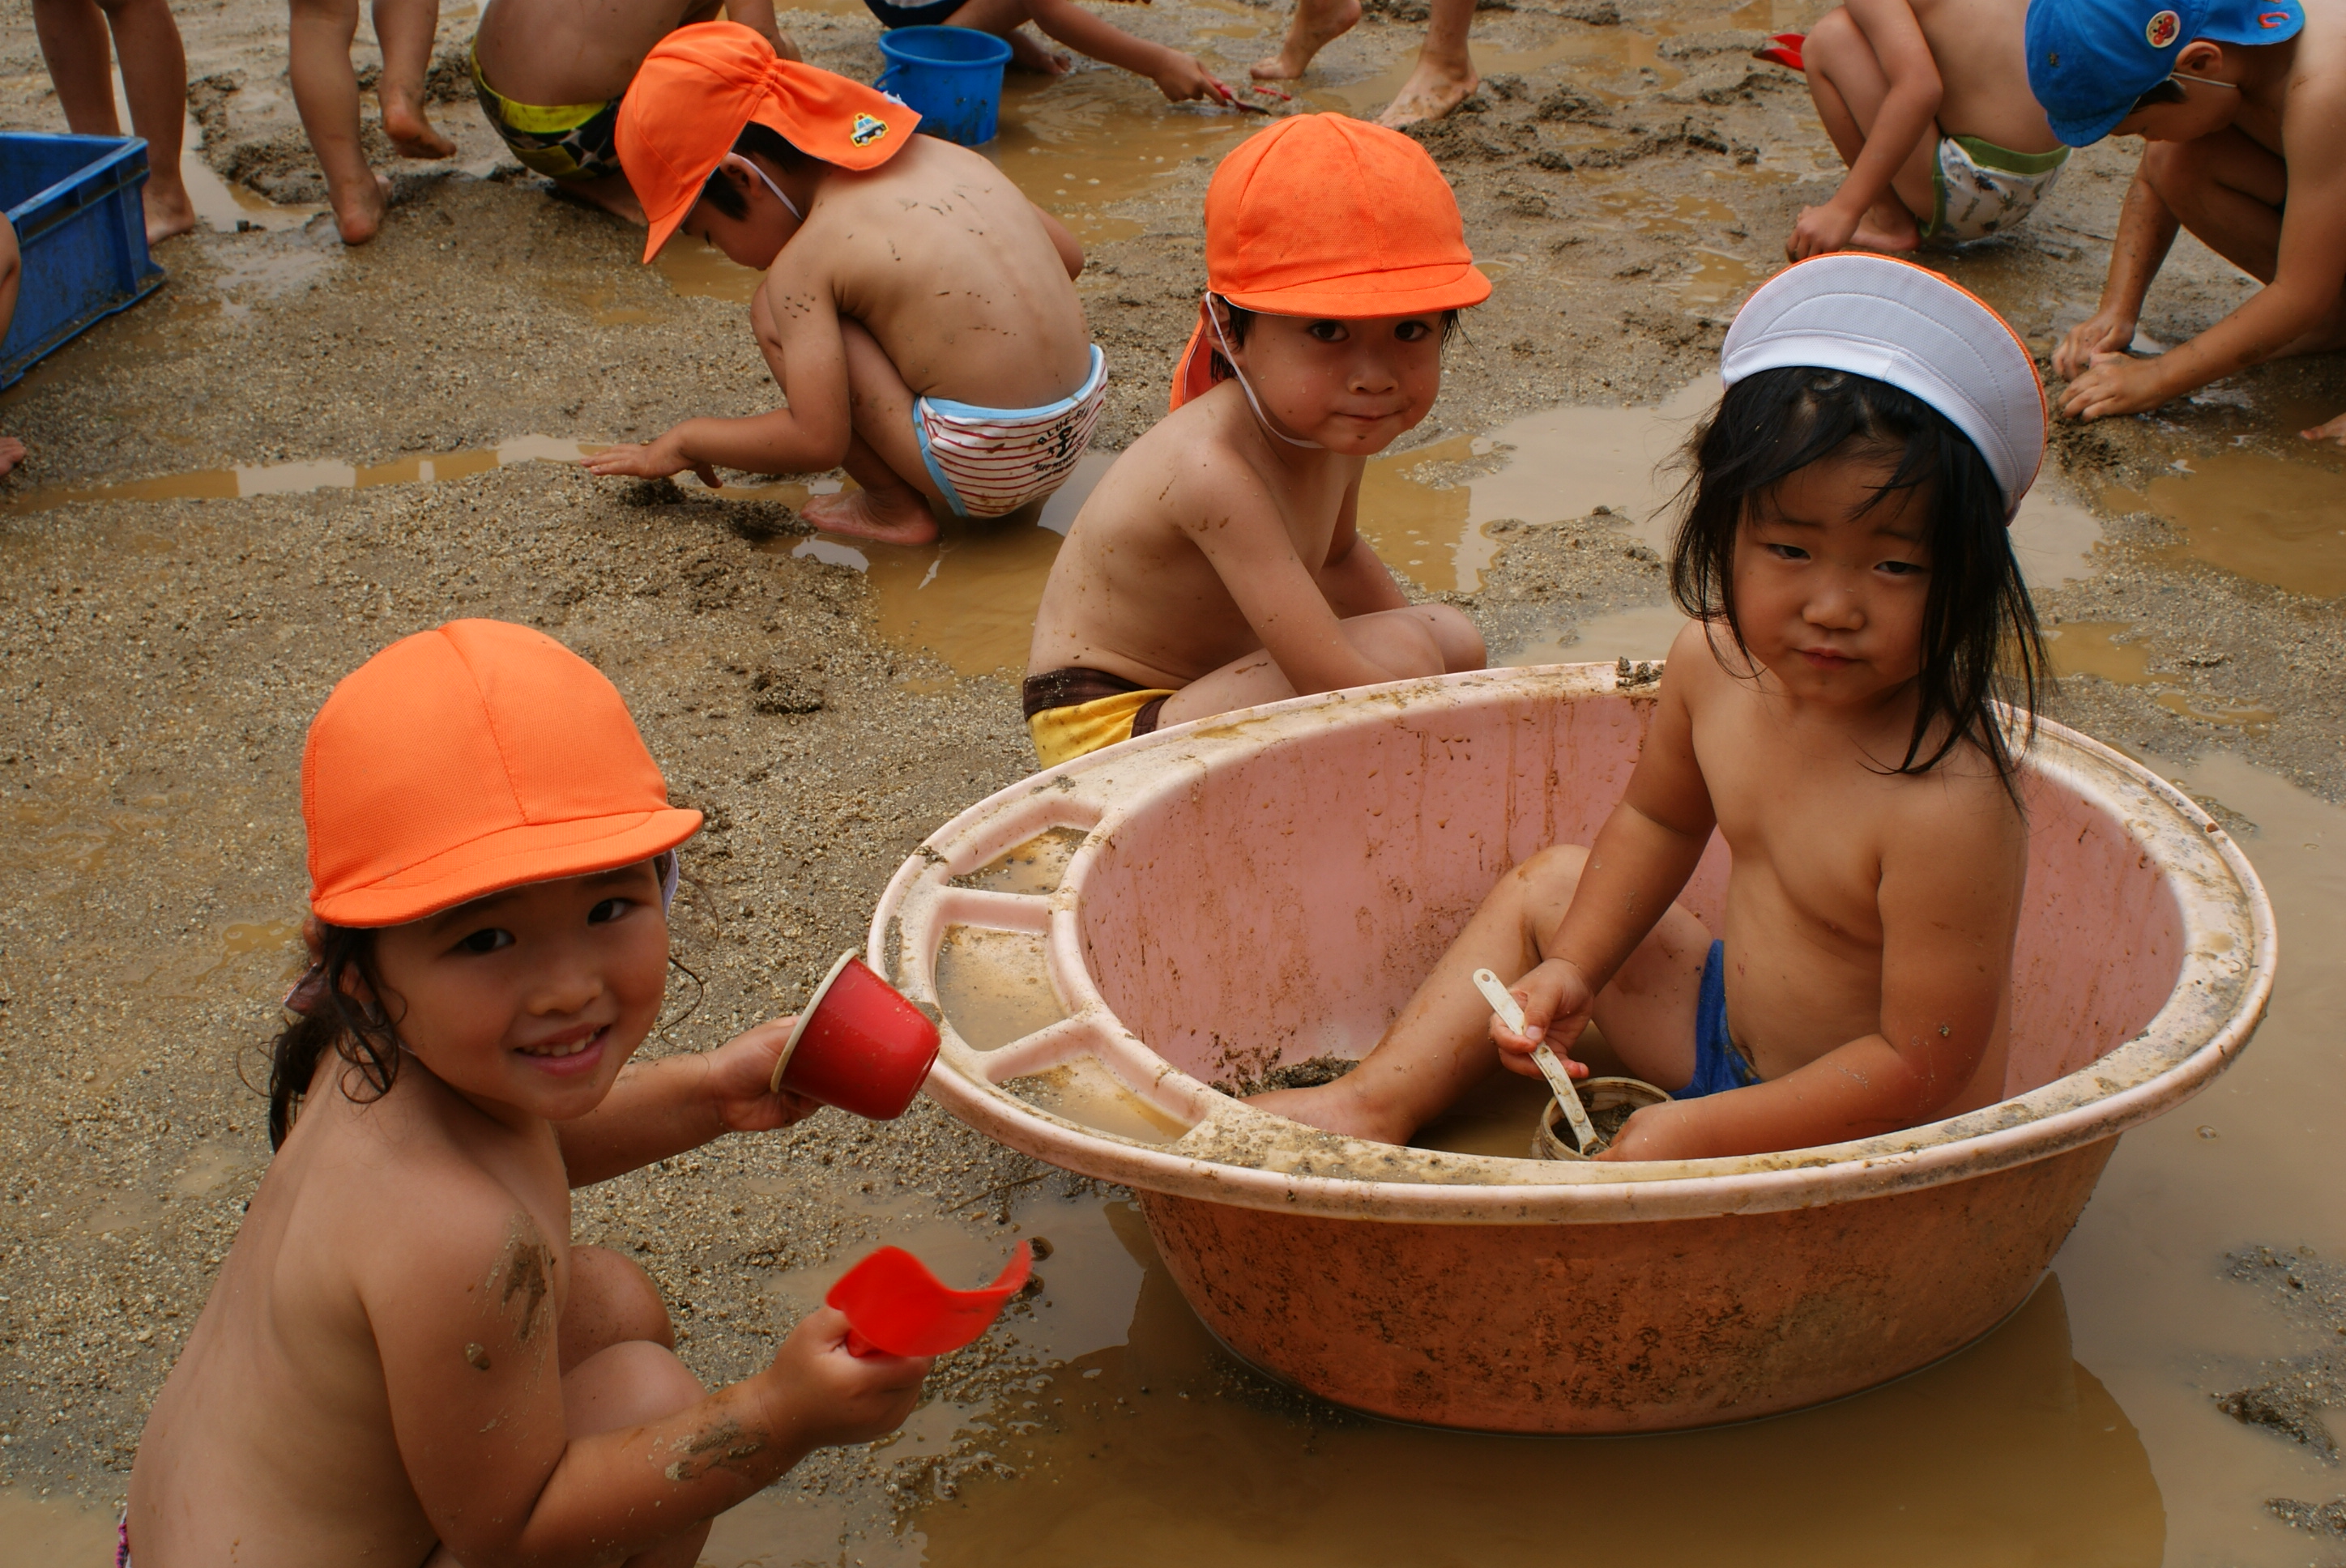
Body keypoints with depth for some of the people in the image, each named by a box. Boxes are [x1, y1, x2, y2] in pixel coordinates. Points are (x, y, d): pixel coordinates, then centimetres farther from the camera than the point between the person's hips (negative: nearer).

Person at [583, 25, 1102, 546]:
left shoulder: (805, 259, -11)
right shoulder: (944, 155, 8)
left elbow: (817, 440, -14)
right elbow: (1068, 256, 17)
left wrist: (685, 440, 1)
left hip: (983, 474, -8)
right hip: (1079, 426, 8)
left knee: (776, 314, -1)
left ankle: (894, 507, 4)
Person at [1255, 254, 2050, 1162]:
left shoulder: (1951, 804, -34)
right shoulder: (1716, 661, -11)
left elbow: (1922, 1065, -28)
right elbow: (1658, 818, 11)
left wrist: (1697, 1135, -25)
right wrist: (1574, 966, 1)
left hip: (1873, 1149, -8)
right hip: (1728, 1038, 8)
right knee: (1550, 885, 17)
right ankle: (1377, 1104, 19)